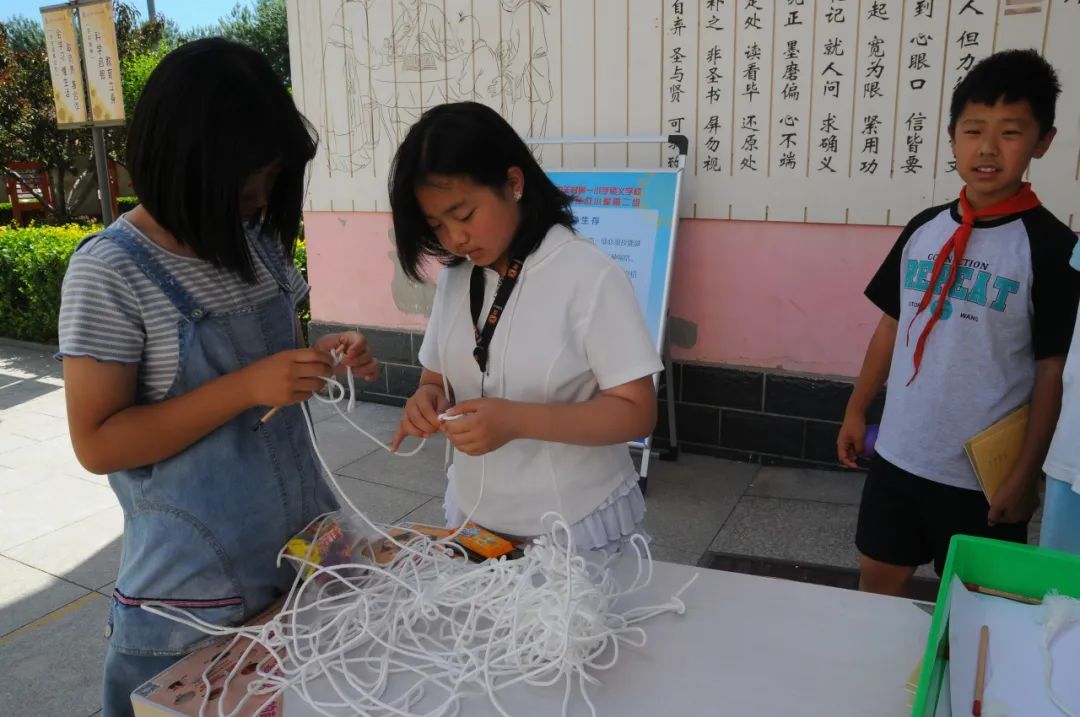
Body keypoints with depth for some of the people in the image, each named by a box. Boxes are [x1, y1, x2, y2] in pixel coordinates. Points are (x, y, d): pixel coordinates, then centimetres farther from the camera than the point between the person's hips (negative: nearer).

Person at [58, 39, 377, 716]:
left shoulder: (258, 242, 2)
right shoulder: (110, 272, -16)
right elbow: (97, 443, -16)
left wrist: (323, 357, -7)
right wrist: (247, 388, -26)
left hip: (304, 540, 6)